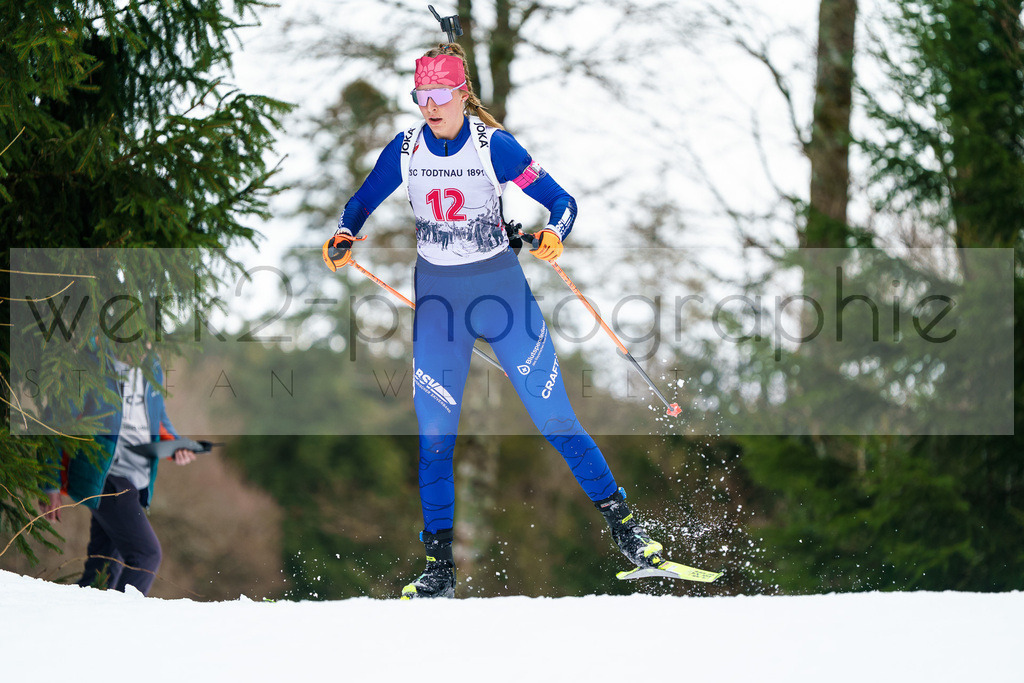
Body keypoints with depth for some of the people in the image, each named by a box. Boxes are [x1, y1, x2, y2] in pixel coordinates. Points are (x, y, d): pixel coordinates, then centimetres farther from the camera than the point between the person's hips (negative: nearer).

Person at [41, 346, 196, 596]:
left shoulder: (152, 367, 9)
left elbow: (159, 416, 25)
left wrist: (174, 446, 2)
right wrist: (51, 486, -7)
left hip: (136, 483, 7)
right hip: (103, 479, -7)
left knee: (104, 571, 8)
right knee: (147, 554, -16)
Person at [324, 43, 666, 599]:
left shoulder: (493, 147, -10)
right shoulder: (404, 151, -2)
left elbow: (560, 200, -7)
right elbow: (362, 203, 13)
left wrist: (555, 232, -29)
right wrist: (344, 235, -8)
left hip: (500, 286, -2)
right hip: (437, 296, 2)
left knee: (554, 417, -4)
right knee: (434, 433, -3)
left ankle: (619, 520, 10)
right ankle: (440, 564, 5)